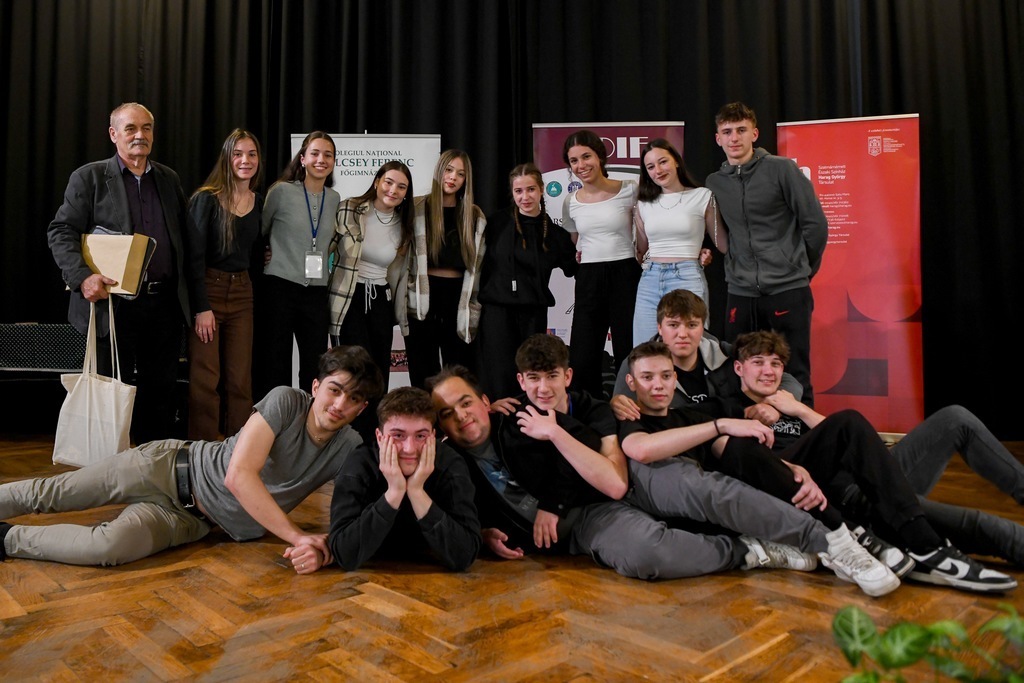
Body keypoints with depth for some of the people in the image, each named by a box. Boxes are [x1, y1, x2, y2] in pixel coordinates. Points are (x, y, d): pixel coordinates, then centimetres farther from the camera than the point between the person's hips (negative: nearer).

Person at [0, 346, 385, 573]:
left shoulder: (348, 450, -11)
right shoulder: (287, 401, -20)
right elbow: (238, 475, -28)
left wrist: (324, 548, -35)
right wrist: (298, 537, -31)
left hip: (191, 519, 2)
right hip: (171, 466, -1)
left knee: (113, 546, -22)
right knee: (47, 495, 1)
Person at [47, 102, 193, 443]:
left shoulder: (168, 179, 13)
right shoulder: (89, 177, 1)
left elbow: (184, 238, 15)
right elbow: (61, 232, -3)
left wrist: (186, 294, 7)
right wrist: (82, 276, -19)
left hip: (165, 303, 4)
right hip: (115, 303, -3)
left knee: (162, 393, 10)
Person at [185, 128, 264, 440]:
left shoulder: (259, 202, 9)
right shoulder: (206, 198, -6)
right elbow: (195, 256, -10)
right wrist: (201, 307, -15)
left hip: (242, 292, 5)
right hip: (208, 289, -4)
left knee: (241, 380, 4)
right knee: (205, 380, -4)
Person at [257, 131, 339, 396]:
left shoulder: (334, 199, 9)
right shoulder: (282, 191, -3)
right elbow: (258, 232, 9)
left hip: (317, 292, 3)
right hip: (280, 288, -3)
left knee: (315, 368, 4)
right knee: (276, 367, 2)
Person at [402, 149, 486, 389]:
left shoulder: (474, 216, 11)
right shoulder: (417, 209, 4)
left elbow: (479, 265, 11)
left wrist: (475, 308, 6)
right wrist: (403, 298, -3)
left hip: (458, 298, 2)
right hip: (423, 300, -1)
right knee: (423, 378, 4)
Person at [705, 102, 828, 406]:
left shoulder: (781, 168, -2)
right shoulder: (714, 182, 9)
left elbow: (815, 223, -1)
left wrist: (802, 269, 5)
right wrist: (734, 269, 9)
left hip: (788, 290, -3)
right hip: (740, 293, 4)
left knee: (794, 375, 2)